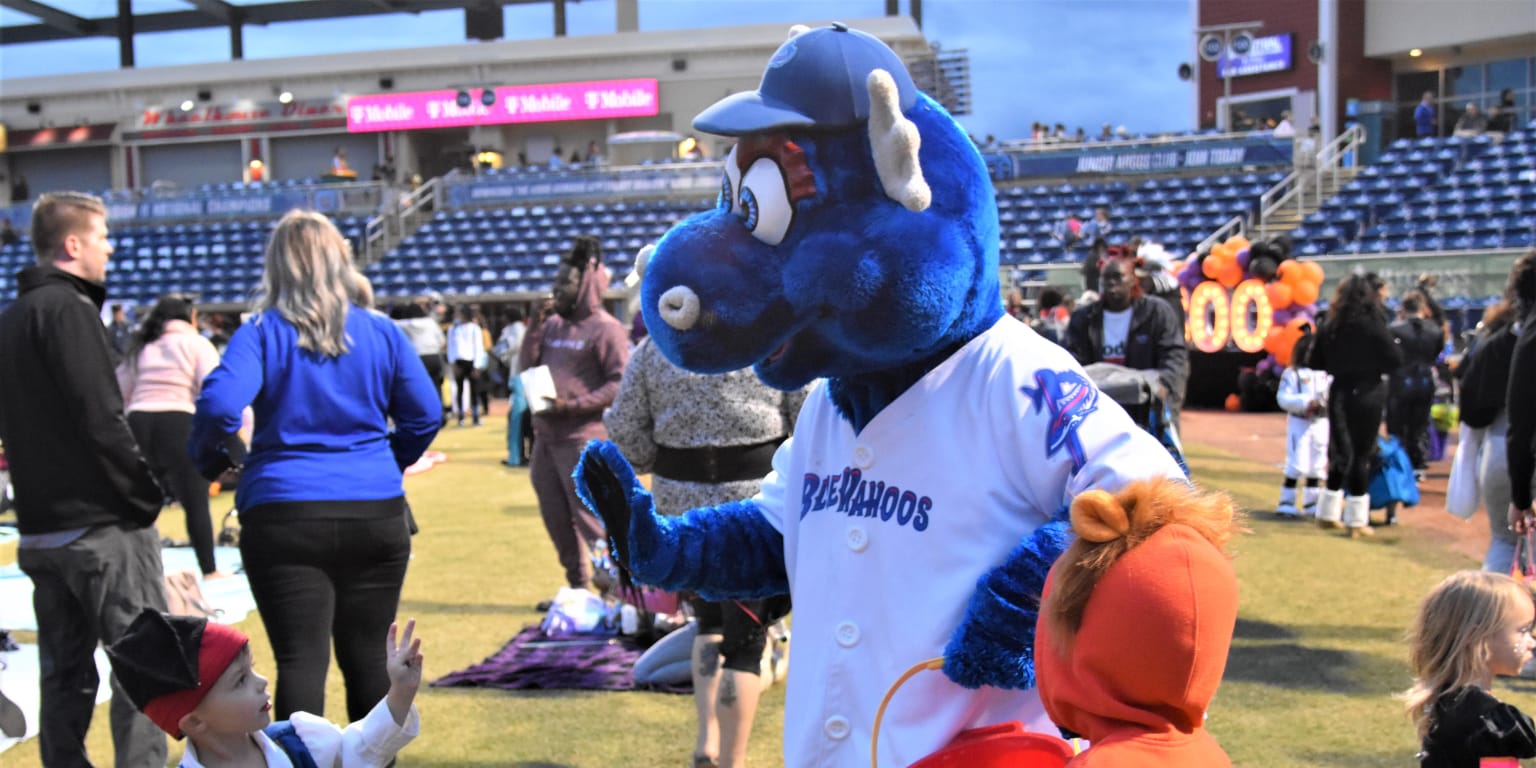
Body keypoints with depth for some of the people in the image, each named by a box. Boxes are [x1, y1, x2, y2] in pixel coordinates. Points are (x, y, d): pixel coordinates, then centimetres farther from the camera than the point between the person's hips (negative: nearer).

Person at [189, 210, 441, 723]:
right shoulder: (380, 331, 4)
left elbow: (219, 405, -17)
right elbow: (424, 416, 3)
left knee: (301, 659, -1)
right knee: (367, 653, 14)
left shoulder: (262, 332, -4)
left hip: (285, 517, -2)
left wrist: (212, 458, 2)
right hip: (376, 513, 3)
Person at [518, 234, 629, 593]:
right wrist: (534, 326, 2)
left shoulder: (605, 328, -8)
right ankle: (577, 586, 27)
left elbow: (620, 383, -14)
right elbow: (526, 367, 12)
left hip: (583, 439, -8)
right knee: (554, 515, 14)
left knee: (589, 517, -5)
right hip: (546, 436, 8)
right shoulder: (553, 324, 12)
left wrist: (573, 405, -19)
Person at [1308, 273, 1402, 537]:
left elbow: (1314, 362, 6)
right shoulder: (1371, 323, -12)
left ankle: (1329, 513, 22)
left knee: (1340, 452, 16)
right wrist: (1375, 364, 7)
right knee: (1361, 455, 2)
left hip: (1339, 393, 5)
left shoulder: (1331, 324, 2)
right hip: (1367, 393, -5)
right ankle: (1357, 520, 5)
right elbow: (1395, 359, -12)